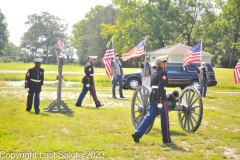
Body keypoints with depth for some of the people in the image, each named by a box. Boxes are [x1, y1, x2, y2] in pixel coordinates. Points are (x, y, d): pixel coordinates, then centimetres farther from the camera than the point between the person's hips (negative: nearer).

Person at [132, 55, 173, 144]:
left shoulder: (153, 72, 15)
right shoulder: (163, 73, -11)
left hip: (152, 97, 8)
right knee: (165, 119, 5)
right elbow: (160, 87, -20)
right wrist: (160, 101, -22)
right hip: (160, 98, -8)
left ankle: (137, 134, -2)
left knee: (149, 116, 8)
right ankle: (166, 139, 14)